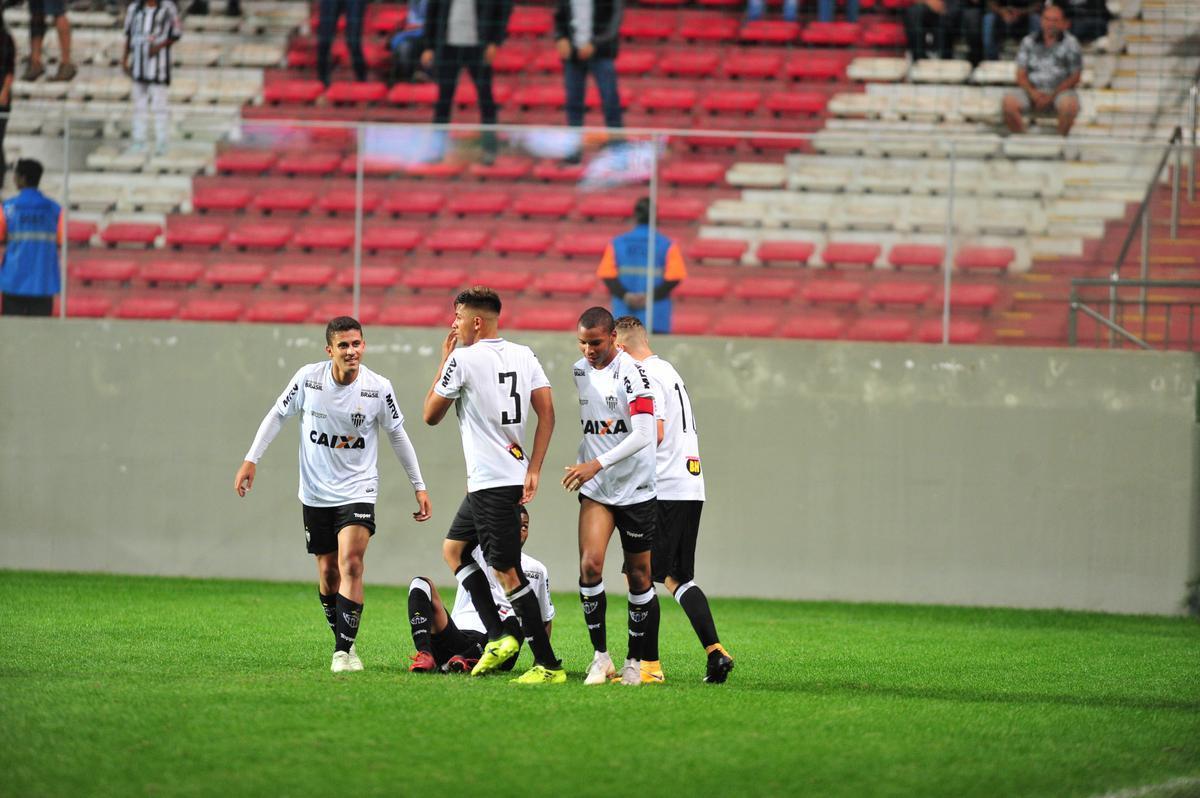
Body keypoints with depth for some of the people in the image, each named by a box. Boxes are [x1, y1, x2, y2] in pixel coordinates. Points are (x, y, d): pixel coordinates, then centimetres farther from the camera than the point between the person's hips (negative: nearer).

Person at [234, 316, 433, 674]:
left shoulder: (378, 388, -9)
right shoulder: (308, 378, -9)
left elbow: (397, 435, 4)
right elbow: (277, 415, 4)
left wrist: (419, 486, 7)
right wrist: (251, 460, 0)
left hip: (358, 492, -2)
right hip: (315, 493, 2)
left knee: (351, 564, -18)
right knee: (328, 572, 7)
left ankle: (344, 650, -17)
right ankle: (342, 641, 26)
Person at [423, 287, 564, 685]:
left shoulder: (462, 359, -11)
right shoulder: (524, 356, 9)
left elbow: (431, 415, 1)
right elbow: (547, 413, 4)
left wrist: (444, 360, 10)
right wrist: (533, 470, 4)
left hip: (491, 483, -9)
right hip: (516, 474, 9)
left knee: (507, 571, -7)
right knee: (453, 548, 21)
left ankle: (548, 664, -8)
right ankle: (498, 637, 13)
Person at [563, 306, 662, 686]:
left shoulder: (631, 373, -15)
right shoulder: (579, 371, 6)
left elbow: (643, 435, -23)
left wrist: (597, 464, -28)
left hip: (635, 487, -4)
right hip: (595, 487, 4)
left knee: (639, 576, 4)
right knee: (590, 564, -14)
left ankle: (642, 662, 15)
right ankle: (600, 655, -7)